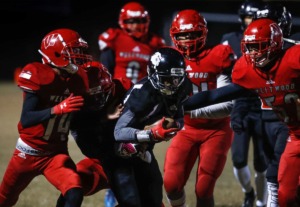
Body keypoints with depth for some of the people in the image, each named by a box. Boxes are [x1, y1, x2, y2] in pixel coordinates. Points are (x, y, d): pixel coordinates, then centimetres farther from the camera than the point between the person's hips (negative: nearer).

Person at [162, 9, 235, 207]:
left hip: (216, 131, -3)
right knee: (172, 184, -10)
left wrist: (192, 110, -30)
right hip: (187, 131, 3)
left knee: (203, 190, -8)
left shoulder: (217, 58, -14)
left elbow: (228, 106, -20)